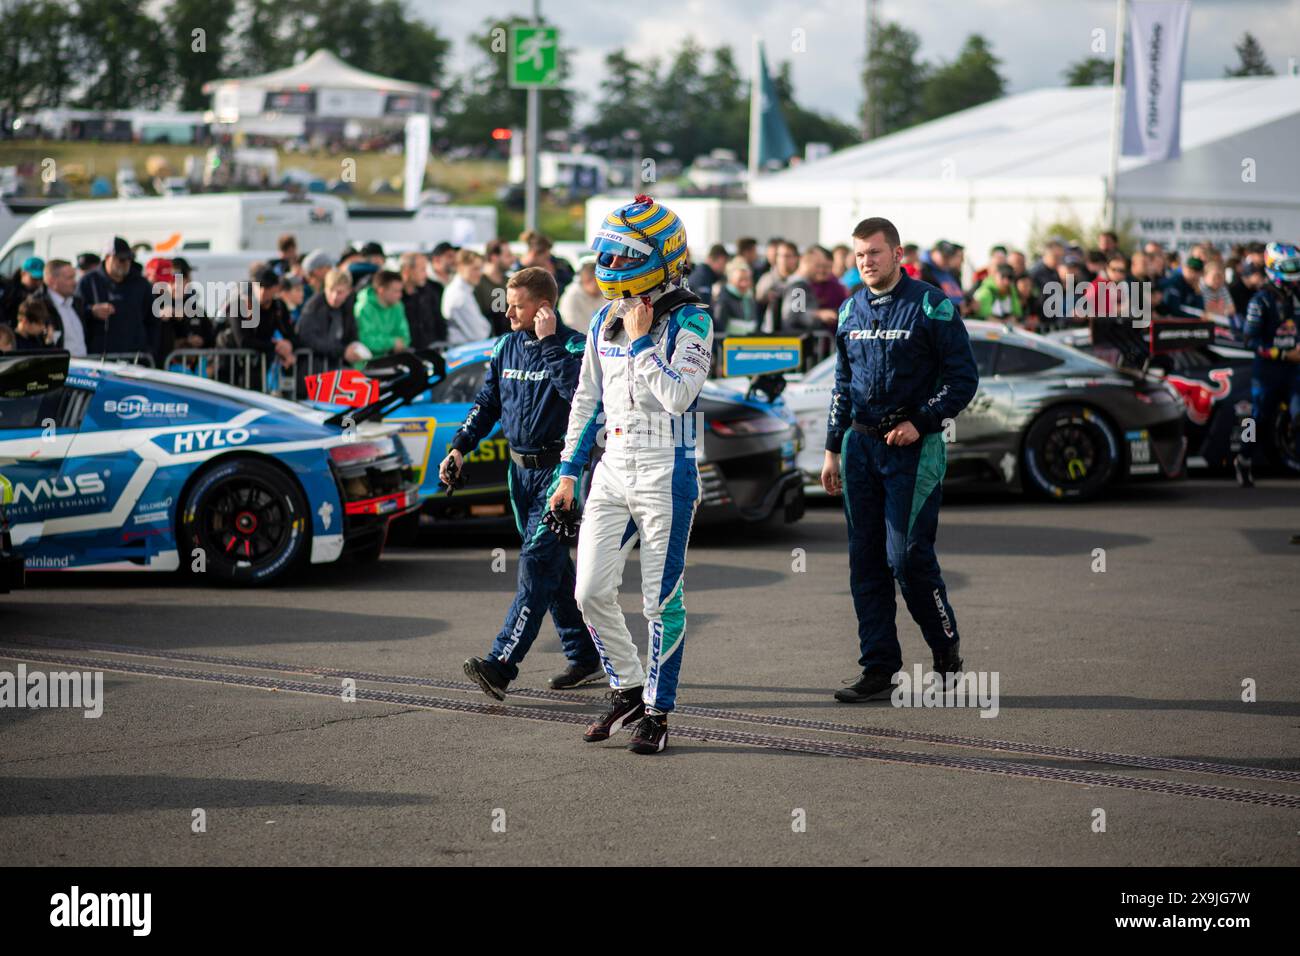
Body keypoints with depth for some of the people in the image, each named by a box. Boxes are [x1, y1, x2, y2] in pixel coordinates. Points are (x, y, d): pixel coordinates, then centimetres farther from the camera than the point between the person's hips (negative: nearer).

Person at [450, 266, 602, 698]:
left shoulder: (572, 346, -10)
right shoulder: (507, 346, 10)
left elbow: (577, 389, -28)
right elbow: (486, 402, 16)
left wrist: (549, 342, -23)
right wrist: (460, 447, 5)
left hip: (560, 469, -8)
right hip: (521, 468, 8)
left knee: (537, 564, -14)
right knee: (552, 566, 13)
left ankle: (501, 665, -22)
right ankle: (585, 658, 23)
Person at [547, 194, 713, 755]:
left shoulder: (690, 322, -10)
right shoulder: (605, 320, 10)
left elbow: (677, 397, -22)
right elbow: (587, 400, 16)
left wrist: (641, 340, -17)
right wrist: (569, 471, 15)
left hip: (665, 472, -6)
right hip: (612, 470, 6)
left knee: (661, 601, 0)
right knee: (591, 592, 2)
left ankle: (657, 712, 10)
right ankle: (627, 689, 21)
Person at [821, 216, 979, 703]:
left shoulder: (931, 306, -6)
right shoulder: (851, 310, 12)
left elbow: (963, 378, -6)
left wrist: (919, 423, -15)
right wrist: (833, 449, 16)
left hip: (914, 448, -6)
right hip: (860, 445, 6)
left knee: (906, 556, -11)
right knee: (865, 560, 4)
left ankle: (948, 650, 9)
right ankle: (878, 669, 9)